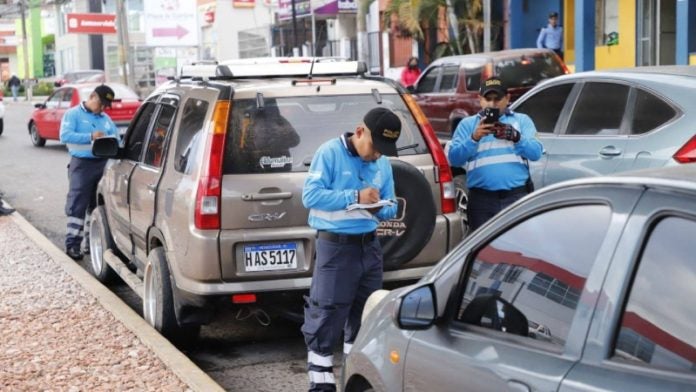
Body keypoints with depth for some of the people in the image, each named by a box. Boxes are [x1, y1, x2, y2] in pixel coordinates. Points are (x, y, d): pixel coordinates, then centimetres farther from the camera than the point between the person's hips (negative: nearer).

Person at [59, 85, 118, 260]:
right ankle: (72, 244, -7)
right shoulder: (73, 114, 0)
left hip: (103, 164, 6)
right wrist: (90, 137, -21)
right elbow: (65, 135, -14)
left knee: (98, 205, 10)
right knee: (78, 205, -8)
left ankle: (92, 242, 19)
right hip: (82, 164, -6)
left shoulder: (106, 119, 18)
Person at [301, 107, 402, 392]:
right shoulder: (330, 153, -10)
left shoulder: (383, 164, 8)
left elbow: (390, 208, 11)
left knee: (365, 314, 14)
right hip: (335, 247, -6)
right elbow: (310, 195, -18)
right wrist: (355, 197, -23)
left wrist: (380, 208, -13)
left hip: (370, 245, 7)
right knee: (326, 316, -5)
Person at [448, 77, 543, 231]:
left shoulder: (522, 120, 14)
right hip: (481, 199, 1)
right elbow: (454, 158, 0)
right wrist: (474, 138, -16)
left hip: (517, 196, -1)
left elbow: (536, 152, 0)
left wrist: (516, 137, -18)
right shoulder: (467, 124, 14)